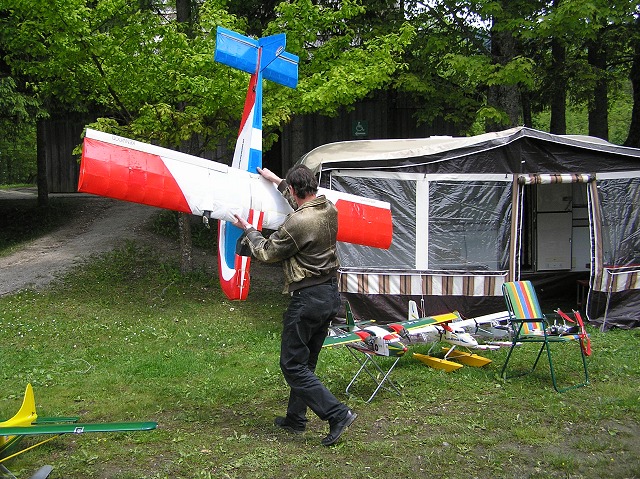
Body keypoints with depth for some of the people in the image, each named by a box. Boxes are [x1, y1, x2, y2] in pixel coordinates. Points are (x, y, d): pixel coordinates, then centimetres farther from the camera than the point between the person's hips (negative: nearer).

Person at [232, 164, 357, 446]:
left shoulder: (296, 223, -22)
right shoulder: (329, 209, 2)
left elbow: (267, 253, -6)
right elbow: (305, 206, 27)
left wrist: (248, 230, 11)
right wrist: (277, 181, 34)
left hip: (308, 298, -9)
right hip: (331, 294, 9)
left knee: (293, 365, 0)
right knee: (305, 362, 19)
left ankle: (337, 414, -7)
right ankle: (295, 418, 29)